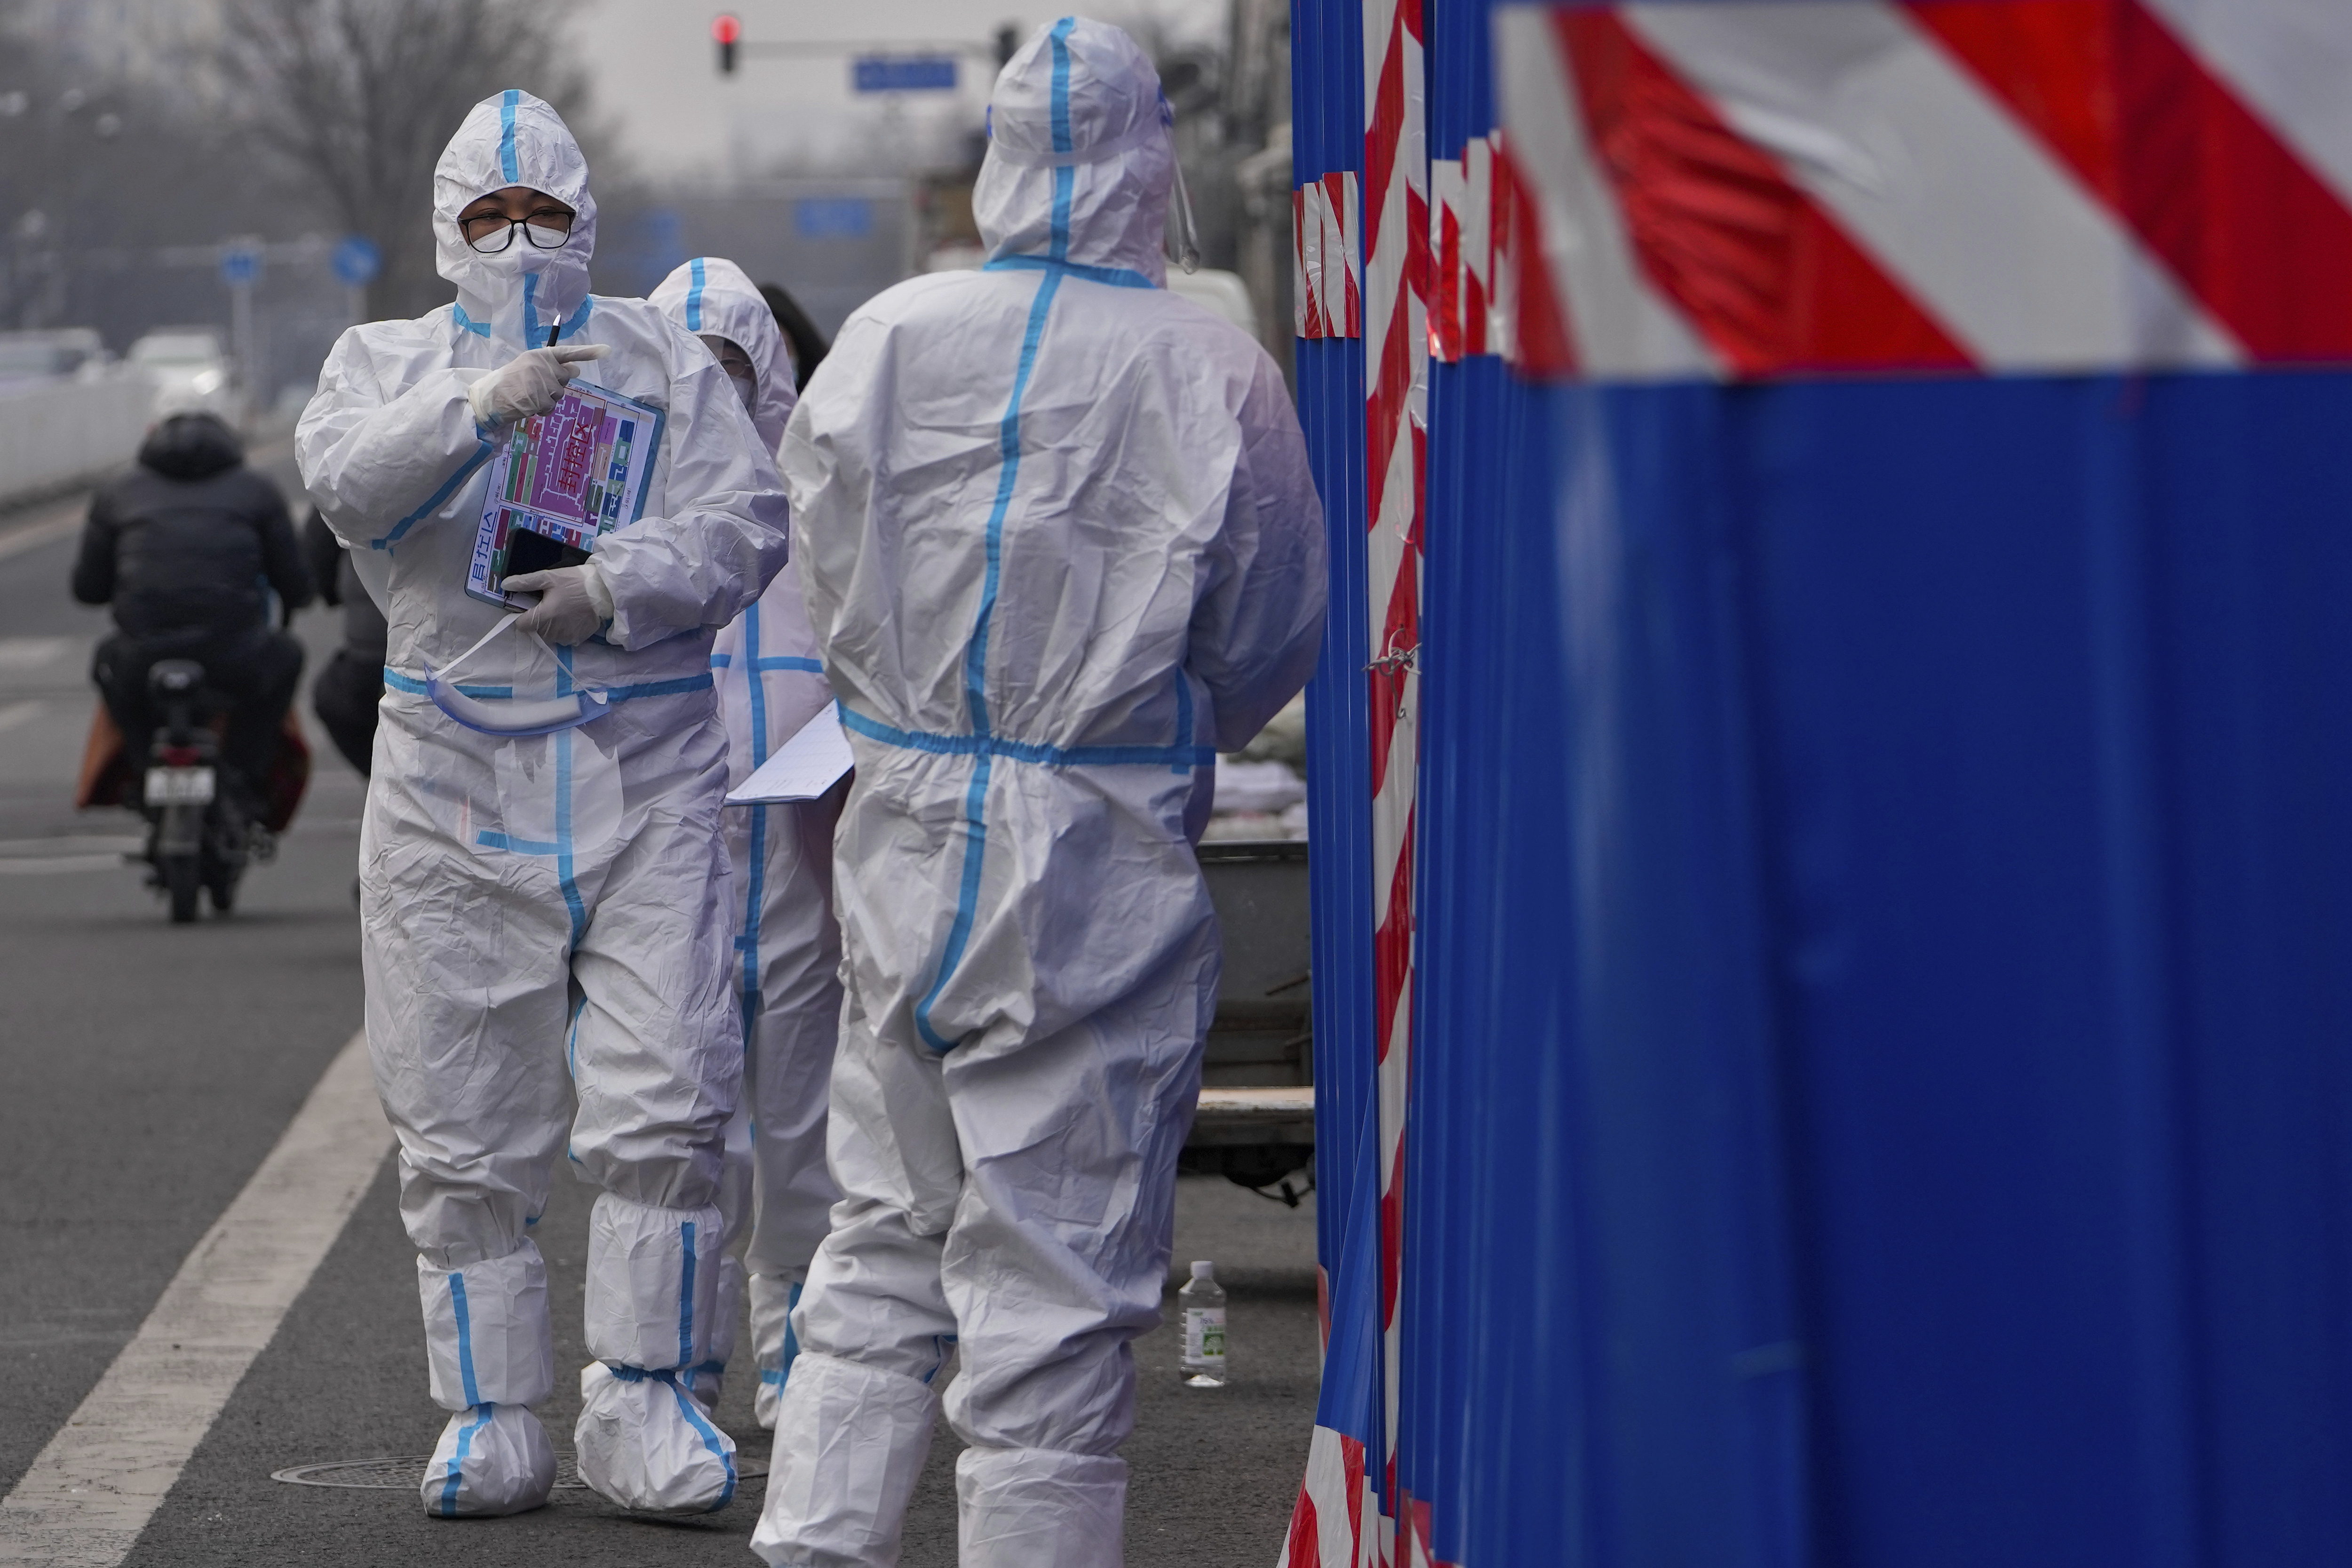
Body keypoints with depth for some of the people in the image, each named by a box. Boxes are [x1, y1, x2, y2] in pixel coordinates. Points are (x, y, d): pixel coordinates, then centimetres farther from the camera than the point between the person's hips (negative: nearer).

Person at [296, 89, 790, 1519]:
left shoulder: (666, 363, 10)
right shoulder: (389, 362, 9)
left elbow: (747, 522, -1)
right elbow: (350, 484, -12)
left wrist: (618, 588, -17)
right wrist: (479, 409, -28)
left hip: (648, 778, 0)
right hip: (457, 784, 0)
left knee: (663, 1107, -8)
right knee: (467, 1125, 3)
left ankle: (646, 1401, 0)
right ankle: (494, 1419, 12)